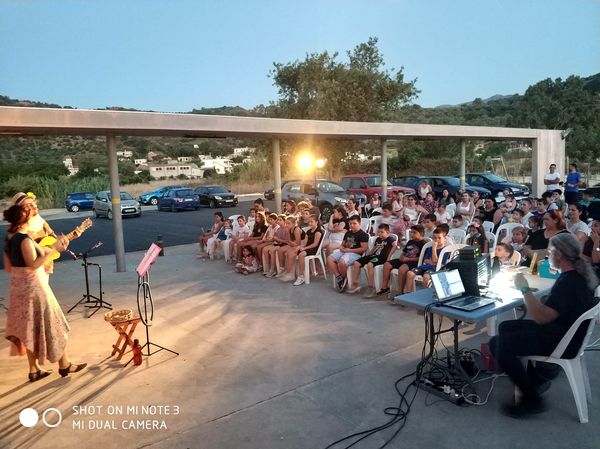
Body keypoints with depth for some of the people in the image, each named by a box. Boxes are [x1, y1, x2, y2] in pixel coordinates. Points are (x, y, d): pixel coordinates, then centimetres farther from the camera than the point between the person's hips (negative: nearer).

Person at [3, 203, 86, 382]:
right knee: (50, 325, 3)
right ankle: (64, 365, 14)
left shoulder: (9, 238, 8)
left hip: (18, 287, 9)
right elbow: (33, 265, -27)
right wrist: (54, 249, -27)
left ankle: (34, 369, 22)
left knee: (30, 327, 15)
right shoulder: (24, 239, -20)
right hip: (33, 287, -9)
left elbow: (8, 267, 13)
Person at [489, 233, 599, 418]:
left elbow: (541, 317, -33)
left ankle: (532, 399, -4)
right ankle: (535, 377, 22)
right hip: (565, 330, 10)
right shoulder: (582, 274, 2)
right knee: (505, 327, 17)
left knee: (497, 344, -16)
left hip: (560, 342, -10)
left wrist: (525, 289, -27)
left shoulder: (569, 283, -30)